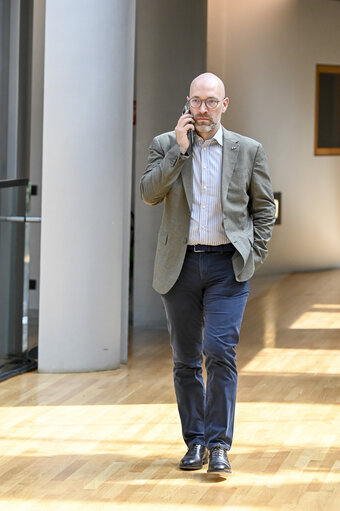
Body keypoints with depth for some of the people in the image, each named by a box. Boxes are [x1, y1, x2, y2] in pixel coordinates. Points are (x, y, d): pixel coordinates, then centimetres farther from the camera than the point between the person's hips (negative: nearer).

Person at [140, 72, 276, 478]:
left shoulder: (248, 151, 3)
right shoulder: (165, 145, 4)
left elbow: (263, 206, 11)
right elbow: (149, 194, -10)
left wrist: (254, 256, 2)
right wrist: (179, 148, -15)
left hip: (226, 265, -2)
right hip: (179, 265, 2)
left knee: (220, 352, -14)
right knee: (186, 360, 7)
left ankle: (219, 447, -10)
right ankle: (195, 442, 19)